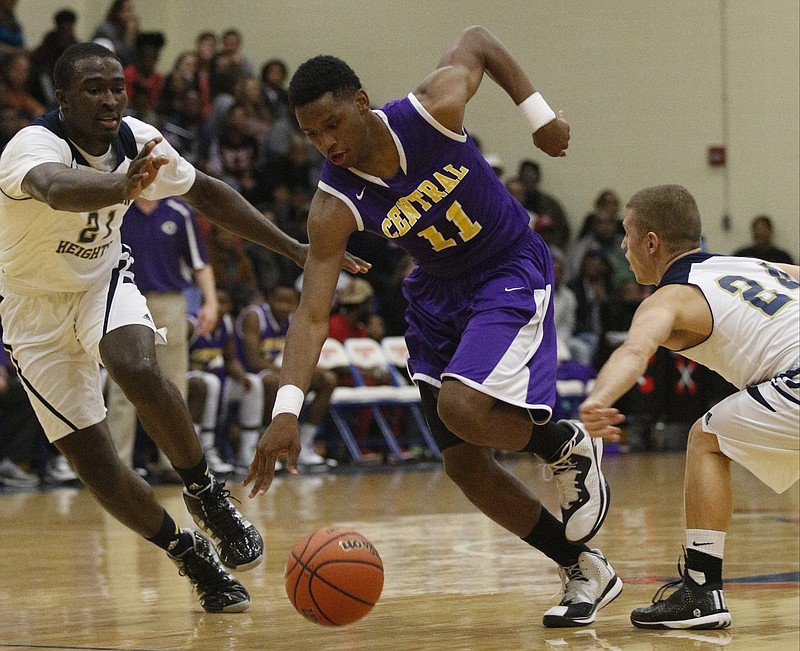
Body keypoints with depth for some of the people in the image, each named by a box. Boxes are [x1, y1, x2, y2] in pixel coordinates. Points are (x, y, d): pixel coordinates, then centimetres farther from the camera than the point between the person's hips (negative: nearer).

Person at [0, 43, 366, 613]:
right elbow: (56, 188, -56)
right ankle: (189, 554, 10)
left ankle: (205, 493, -10)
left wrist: (295, 249, 6)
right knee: (93, 461, -9)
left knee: (137, 368, -31)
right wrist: (120, 189, -78)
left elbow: (207, 193, 7)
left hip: (103, 279, 3)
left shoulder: (137, 141, -12)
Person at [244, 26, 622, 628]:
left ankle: (566, 446, 4)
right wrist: (287, 409, -35)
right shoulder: (334, 207, -21)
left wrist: (538, 112, -7)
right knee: (463, 463, 0)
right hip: (438, 290, 4)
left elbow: (478, 39, -5)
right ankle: (585, 571, 15)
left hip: (511, 269, -4)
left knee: (462, 406, -28)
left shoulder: (435, 107, -26)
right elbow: (311, 314, -23)